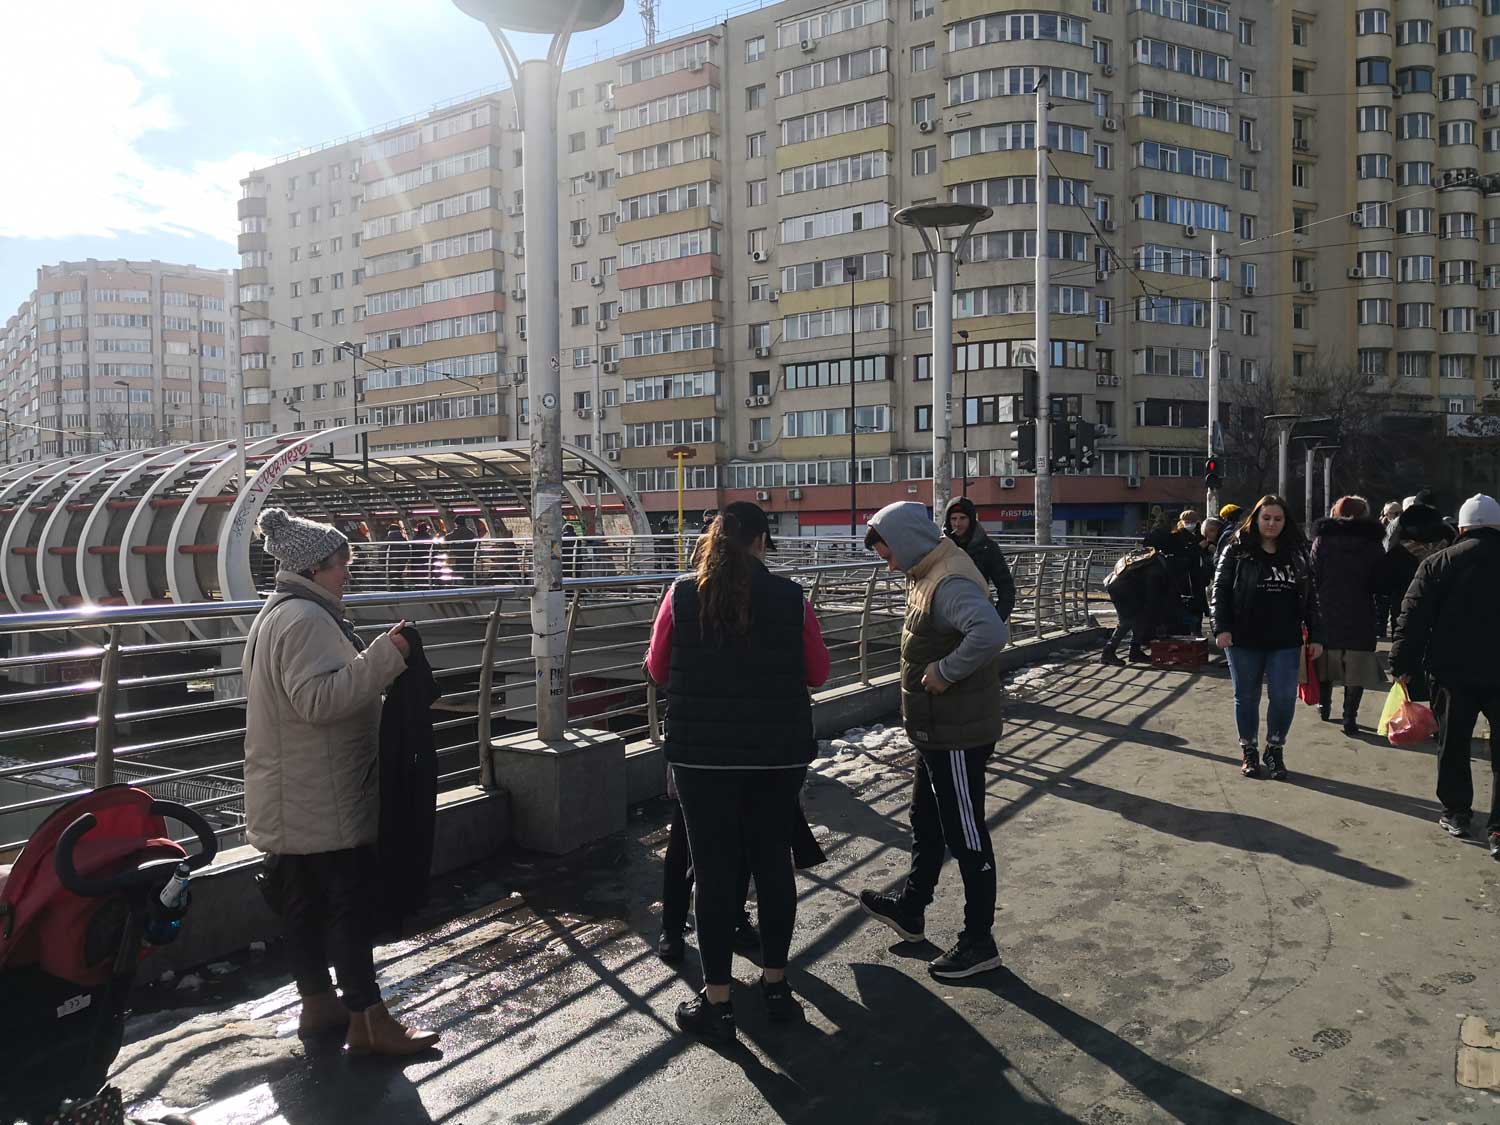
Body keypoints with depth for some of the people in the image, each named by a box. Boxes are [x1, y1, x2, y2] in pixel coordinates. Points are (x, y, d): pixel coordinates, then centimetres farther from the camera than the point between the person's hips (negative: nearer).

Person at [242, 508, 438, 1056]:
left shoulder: (281, 613, 16)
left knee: (306, 902, 16)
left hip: (294, 800, 11)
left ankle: (317, 1004, 27)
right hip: (322, 802, -11)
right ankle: (368, 1021, 1)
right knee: (350, 902, -5)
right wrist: (384, 657, -30)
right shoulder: (306, 619, -19)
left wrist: (379, 661, 19)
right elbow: (319, 698, -29)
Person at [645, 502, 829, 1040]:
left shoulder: (682, 594, -6)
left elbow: (657, 669, 3)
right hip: (779, 752, 1)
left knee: (714, 868, 6)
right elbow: (817, 671, 2)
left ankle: (717, 1000, 14)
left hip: (702, 753, -1)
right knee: (773, 860, 14)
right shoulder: (791, 597, -5)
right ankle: (775, 982, 28)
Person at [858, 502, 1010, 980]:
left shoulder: (950, 582, -24)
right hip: (937, 730, 11)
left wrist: (945, 671, -32)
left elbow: (991, 632, -43)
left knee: (966, 837, 3)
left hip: (958, 734, -11)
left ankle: (979, 943, 18)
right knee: (926, 822, 24)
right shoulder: (929, 574, 8)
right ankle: (911, 910, 42)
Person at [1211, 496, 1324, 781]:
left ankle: (1275, 750, 18)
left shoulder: (1296, 554, 9)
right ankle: (1249, 751, 23)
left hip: (1285, 642, 2)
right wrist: (1221, 627, -15)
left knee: (1284, 697, -1)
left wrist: (1315, 635, 6)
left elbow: (1310, 597, 11)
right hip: (1244, 640, -2)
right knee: (1246, 697, 8)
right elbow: (1220, 590, -5)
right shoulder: (1237, 551, -1)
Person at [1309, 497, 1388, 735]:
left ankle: (1324, 705, 30)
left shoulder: (1322, 539, -1)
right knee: (1357, 669, 3)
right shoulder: (1372, 542, 1)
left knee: (1325, 661, 17)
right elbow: (1380, 583, -1)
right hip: (1360, 616, -1)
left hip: (1327, 613, 1)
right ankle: (1350, 717, -2)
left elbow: (1312, 578, -5)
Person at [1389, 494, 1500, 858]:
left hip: (1454, 671, -1)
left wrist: (1403, 664, -3)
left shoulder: (1440, 562, -3)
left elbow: (1414, 616, -7)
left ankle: (1456, 813, 21)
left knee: (1453, 745, 14)